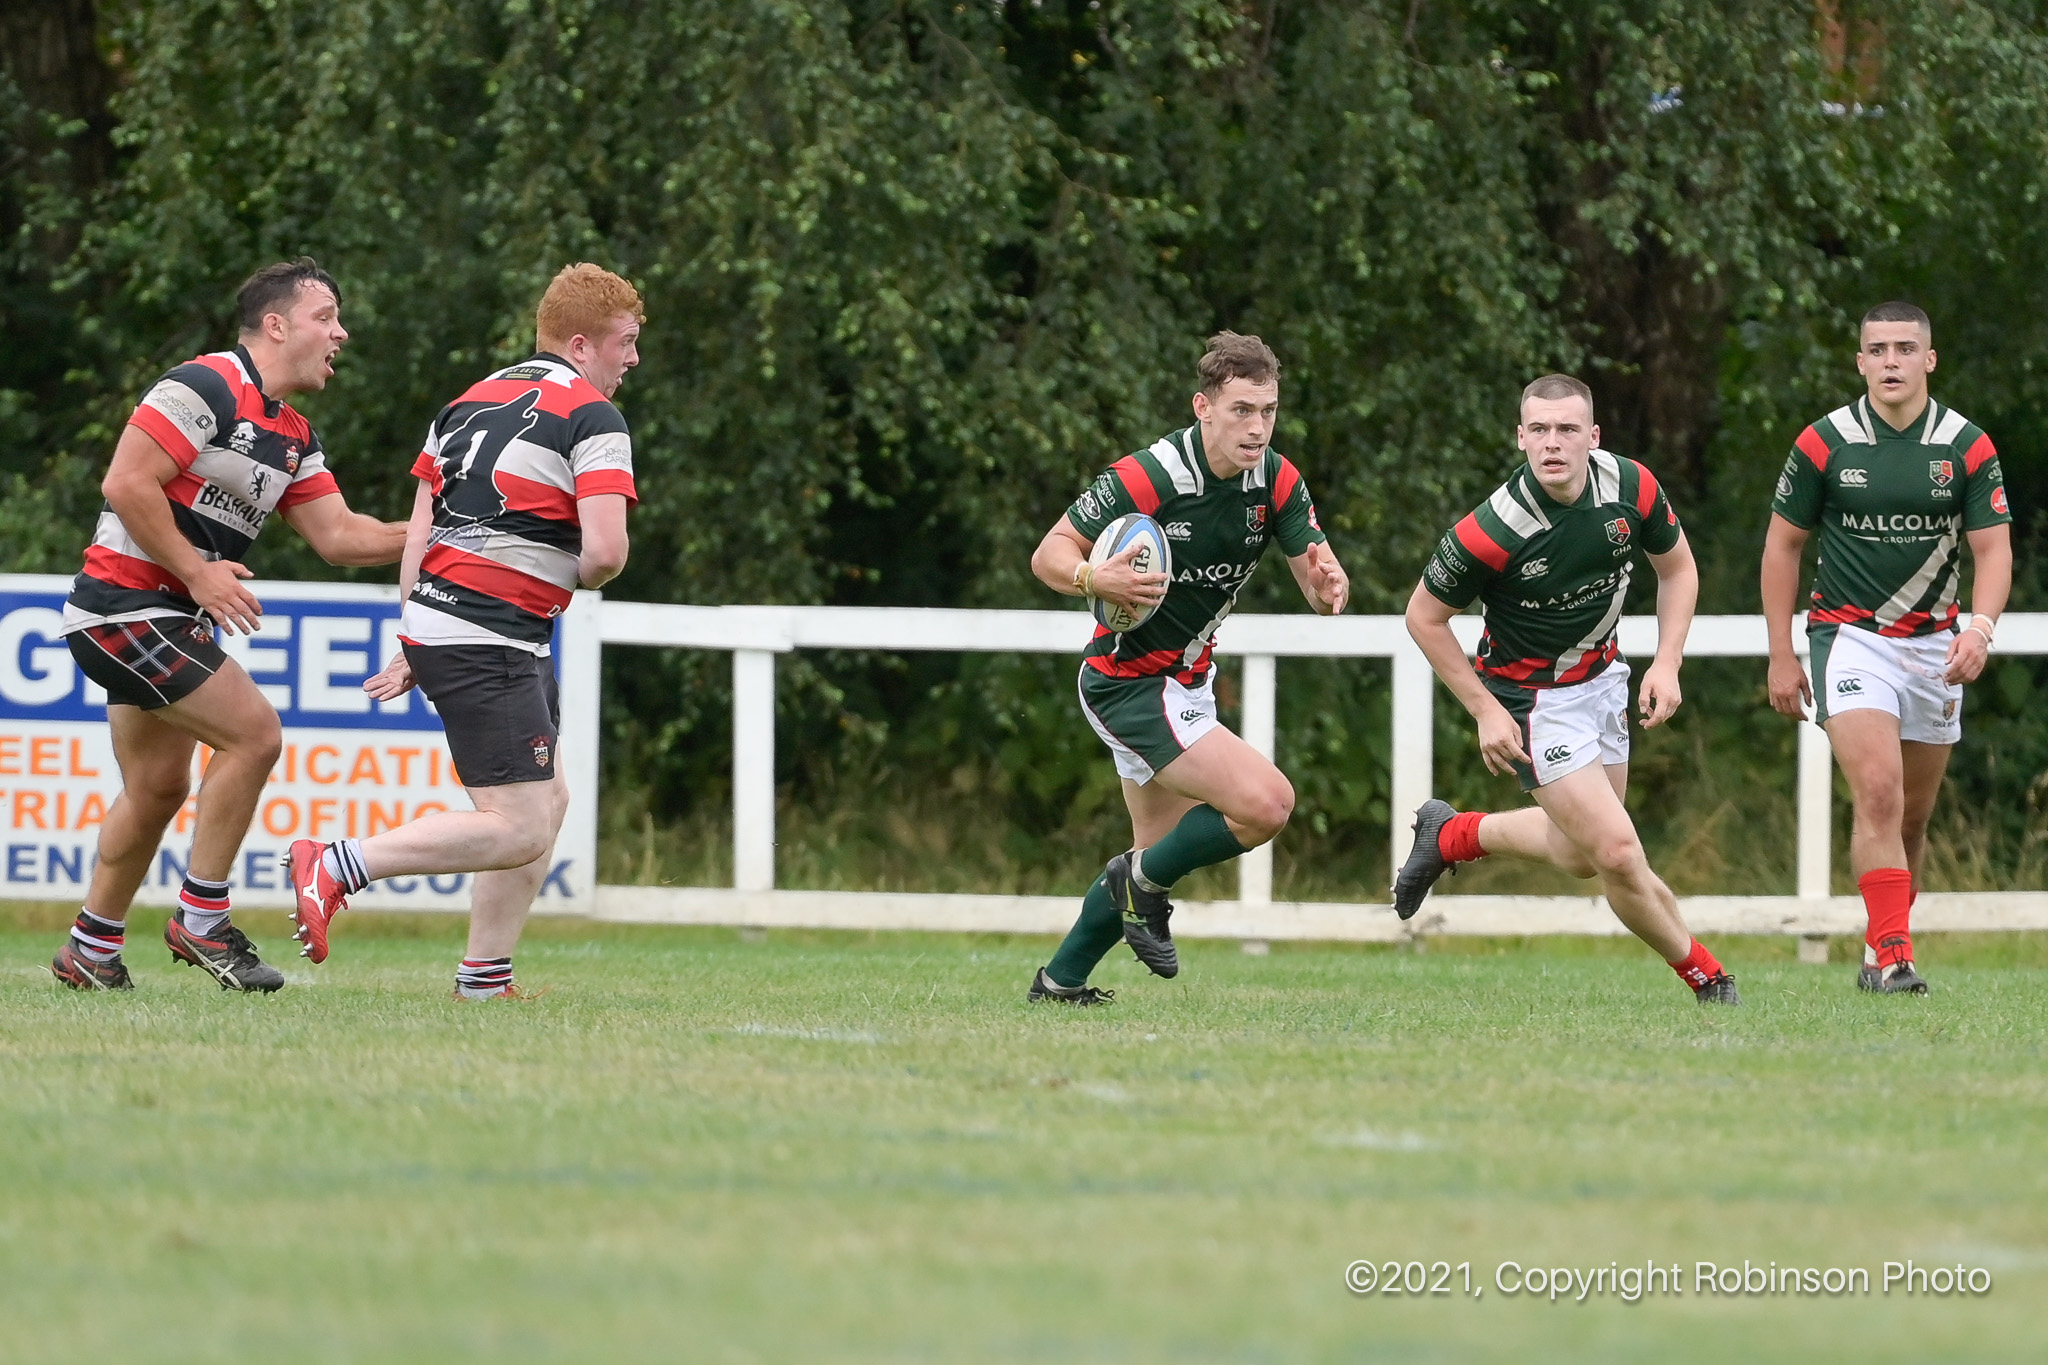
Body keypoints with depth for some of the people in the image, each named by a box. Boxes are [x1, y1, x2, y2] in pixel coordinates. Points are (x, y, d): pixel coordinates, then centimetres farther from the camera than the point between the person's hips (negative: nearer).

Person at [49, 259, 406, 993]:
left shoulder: (292, 438, 14)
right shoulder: (205, 388, -15)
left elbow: (338, 534, 12)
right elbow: (126, 484, -21)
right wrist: (198, 572, -19)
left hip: (176, 618, 10)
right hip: (126, 600, -10)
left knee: (158, 787, 14)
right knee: (252, 731, -15)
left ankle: (92, 948, 26)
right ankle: (201, 920, -6)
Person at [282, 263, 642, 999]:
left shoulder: (471, 402, 16)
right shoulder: (591, 417, -8)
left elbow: (418, 532, 15)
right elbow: (604, 551, -18)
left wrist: (413, 648, 19)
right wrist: (586, 574, 6)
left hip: (433, 623, 9)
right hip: (488, 645, -9)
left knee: (548, 801, 18)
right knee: (519, 831, -10)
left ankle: (485, 976, 18)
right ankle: (334, 867, -15)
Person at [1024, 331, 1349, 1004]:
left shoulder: (1277, 480, -7)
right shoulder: (1147, 477, -25)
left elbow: (1315, 577, -7)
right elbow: (1050, 554, -18)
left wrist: (1328, 583, -31)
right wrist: (1095, 579, -40)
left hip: (1184, 682, 8)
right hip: (1130, 683, -8)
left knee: (1160, 850, 20)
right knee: (1266, 803, -20)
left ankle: (1060, 980, 33)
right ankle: (1145, 883, 2)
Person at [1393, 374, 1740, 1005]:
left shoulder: (1632, 487, -16)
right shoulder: (1493, 532, -30)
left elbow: (1677, 567, 3)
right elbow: (1424, 616, -14)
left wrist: (1666, 664, -9)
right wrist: (1485, 710, -16)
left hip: (1603, 675, 6)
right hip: (1532, 696, -6)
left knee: (1579, 854, 19)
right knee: (1619, 852, -14)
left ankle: (1451, 834, 43)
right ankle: (1704, 975, 9)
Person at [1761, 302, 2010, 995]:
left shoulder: (1968, 446, -4)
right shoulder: (1824, 443, -7)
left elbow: (1993, 548, -4)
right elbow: (1783, 544, 2)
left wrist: (1980, 627, -23)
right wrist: (1781, 656, 0)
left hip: (1933, 644, 3)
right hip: (1849, 637, -3)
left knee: (1913, 817, 10)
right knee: (1879, 793, -20)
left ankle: (1879, 952, 25)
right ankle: (1893, 956, -22)